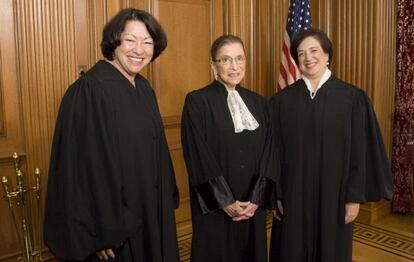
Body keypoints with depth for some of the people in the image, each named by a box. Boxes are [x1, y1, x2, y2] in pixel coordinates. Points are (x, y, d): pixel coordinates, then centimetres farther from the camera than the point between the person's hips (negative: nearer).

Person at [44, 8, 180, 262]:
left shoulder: (144, 88, 5)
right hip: (113, 218, -7)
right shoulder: (89, 90, -19)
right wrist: (100, 233, -20)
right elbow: (84, 163, -21)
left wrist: (165, 200, 13)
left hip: (151, 210, 8)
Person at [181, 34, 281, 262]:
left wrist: (256, 199, -8)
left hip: (252, 207, 4)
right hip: (216, 207, -4)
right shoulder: (197, 101, -7)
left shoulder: (258, 103, 7)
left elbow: (268, 153, 2)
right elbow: (199, 157, -12)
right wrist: (226, 202, -14)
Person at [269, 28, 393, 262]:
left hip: (333, 194, 0)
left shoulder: (352, 97, -5)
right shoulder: (282, 100, -1)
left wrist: (355, 197, -6)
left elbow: (360, 153, -4)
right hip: (293, 195, 1)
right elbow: (275, 151, 0)